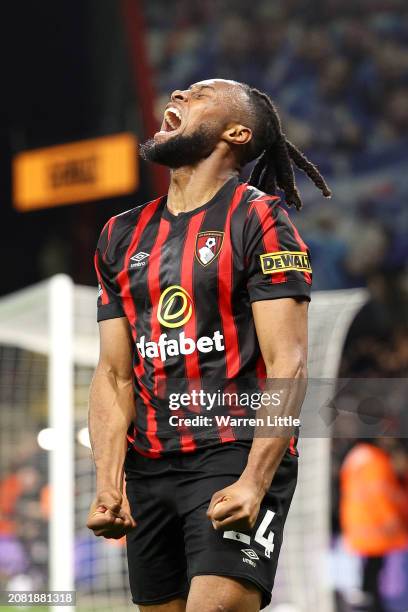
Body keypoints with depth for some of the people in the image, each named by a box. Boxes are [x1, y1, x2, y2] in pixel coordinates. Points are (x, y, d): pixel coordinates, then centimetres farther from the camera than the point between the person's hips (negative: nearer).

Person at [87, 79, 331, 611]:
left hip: (238, 457, -6)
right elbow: (114, 373, 12)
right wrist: (108, 486, -2)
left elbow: (288, 364, -10)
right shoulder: (123, 236, 15)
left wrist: (254, 483, -21)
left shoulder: (258, 220, -2)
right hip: (148, 467, 6)